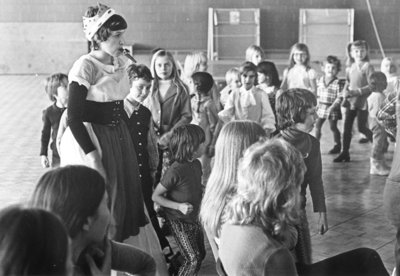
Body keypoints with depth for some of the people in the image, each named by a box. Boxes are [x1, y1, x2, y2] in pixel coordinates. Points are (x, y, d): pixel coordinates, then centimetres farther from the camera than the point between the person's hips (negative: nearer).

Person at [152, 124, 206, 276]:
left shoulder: (197, 164, -3)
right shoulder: (175, 171, -27)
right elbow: (156, 196, -19)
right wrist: (179, 206, -27)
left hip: (194, 218, 8)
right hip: (179, 221, -8)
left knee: (200, 254, 15)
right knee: (193, 259, -7)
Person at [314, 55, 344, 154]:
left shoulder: (338, 83, -13)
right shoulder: (319, 81, 3)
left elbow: (340, 97, -14)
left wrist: (332, 107, -22)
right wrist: (317, 104, 3)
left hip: (332, 109, -5)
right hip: (321, 107, 5)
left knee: (333, 127, 4)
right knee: (317, 125, 7)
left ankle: (337, 145, 20)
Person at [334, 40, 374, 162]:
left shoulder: (368, 66, -8)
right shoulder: (349, 68, 10)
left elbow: (371, 86, -13)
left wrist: (356, 92, -19)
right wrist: (345, 92, 1)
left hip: (363, 101, -5)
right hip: (350, 101, 5)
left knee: (362, 127, -3)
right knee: (347, 127, 2)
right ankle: (344, 153, 9)